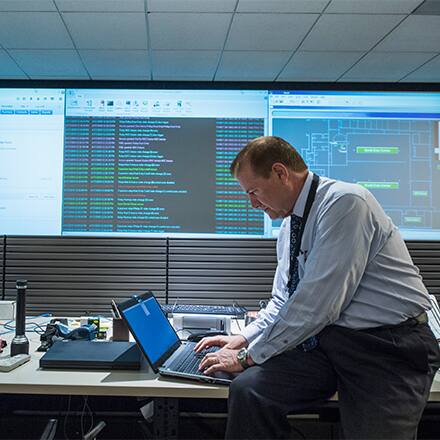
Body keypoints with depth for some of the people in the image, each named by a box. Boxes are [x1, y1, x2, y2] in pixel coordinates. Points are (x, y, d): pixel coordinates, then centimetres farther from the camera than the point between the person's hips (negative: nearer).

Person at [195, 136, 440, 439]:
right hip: (329, 339, 6)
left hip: (387, 346, -5)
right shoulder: (290, 225, 9)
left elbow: (317, 302, -22)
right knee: (249, 388, -16)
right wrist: (244, 339, 6)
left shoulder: (345, 202, -16)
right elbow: (283, 302, 20)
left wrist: (249, 356, -14)